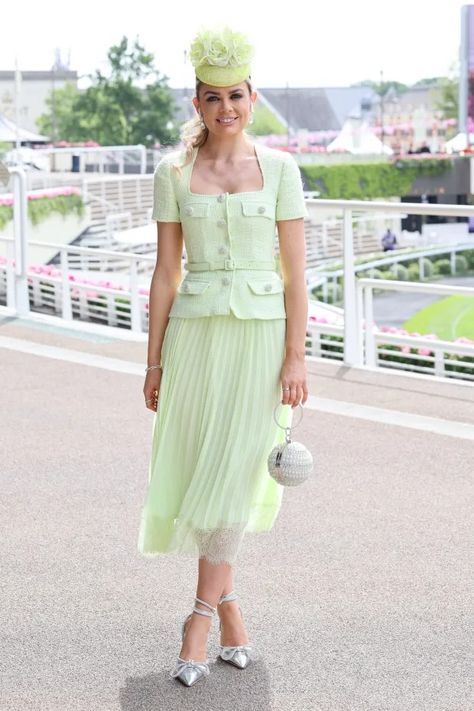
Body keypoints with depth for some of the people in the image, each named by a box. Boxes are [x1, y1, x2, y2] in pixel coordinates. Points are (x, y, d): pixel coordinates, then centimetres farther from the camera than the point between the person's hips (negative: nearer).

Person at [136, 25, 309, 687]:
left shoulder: (279, 168, 1)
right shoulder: (173, 171, 5)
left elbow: (295, 272, -1)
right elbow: (165, 271, 6)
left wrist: (295, 358, -7)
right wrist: (155, 361, 3)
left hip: (261, 333, -2)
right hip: (195, 333, 2)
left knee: (233, 475, -8)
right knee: (201, 474, 3)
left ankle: (201, 619, -1)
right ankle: (230, 608, 17)